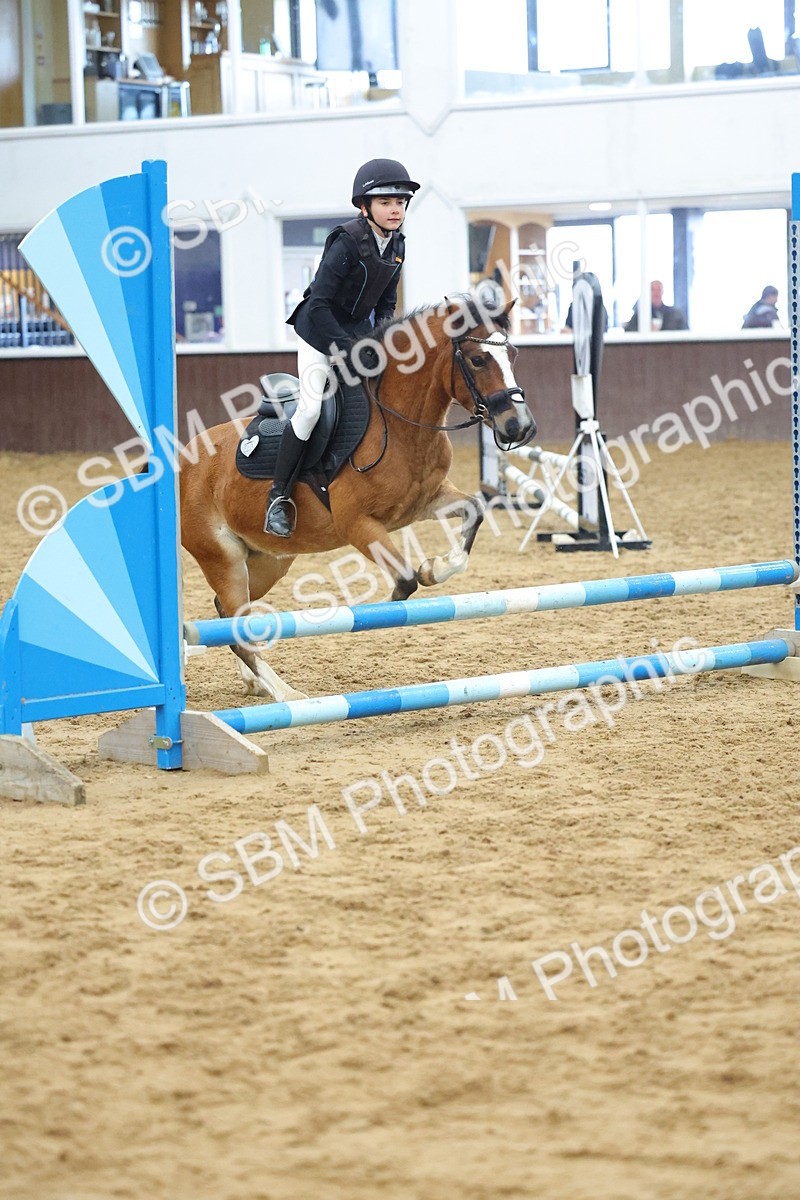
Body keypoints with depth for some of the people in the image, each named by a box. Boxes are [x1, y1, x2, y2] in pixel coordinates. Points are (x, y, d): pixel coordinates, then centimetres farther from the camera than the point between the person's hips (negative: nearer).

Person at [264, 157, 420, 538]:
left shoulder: (397, 246, -1)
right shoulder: (348, 242, -23)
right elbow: (318, 304, -27)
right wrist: (348, 347, -31)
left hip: (360, 332, 8)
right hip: (320, 332, -8)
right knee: (310, 407, -17)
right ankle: (280, 496, -7)